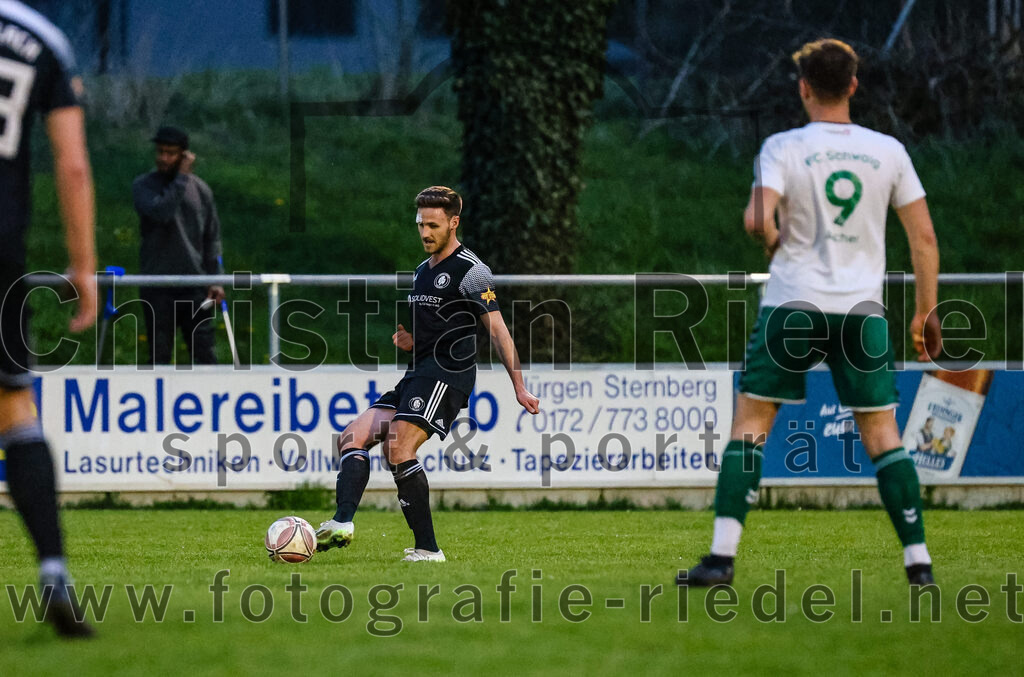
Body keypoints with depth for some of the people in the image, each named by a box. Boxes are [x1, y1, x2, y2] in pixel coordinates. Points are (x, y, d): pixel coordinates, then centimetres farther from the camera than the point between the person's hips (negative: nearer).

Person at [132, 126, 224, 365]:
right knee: (159, 355, 0)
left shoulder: (200, 189, 10)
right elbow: (160, 212, -20)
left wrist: (215, 280, 3)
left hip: (195, 284, 2)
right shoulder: (143, 185, 1)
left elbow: (212, 238, 12)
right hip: (157, 287, -2)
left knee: (204, 353, -3)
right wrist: (182, 177, -14)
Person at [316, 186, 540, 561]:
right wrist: (411, 342, 9)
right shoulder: (422, 271, 21)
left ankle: (427, 549, -20)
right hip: (418, 375, 9)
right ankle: (342, 523, -22)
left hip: (447, 375, -9)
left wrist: (519, 387, -14)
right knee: (353, 436, -4)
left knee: (398, 448, -23)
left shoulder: (470, 270, -6)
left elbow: (496, 330, -10)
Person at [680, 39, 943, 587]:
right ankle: (918, 559, 4)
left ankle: (722, 557, -5)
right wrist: (926, 312, 13)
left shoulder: (783, 148, -5)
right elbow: (924, 239, 5)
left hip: (793, 305, -2)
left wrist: (773, 239, 5)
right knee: (882, 434, 9)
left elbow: (759, 222, -19)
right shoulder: (889, 152, 4)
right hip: (863, 307, 2)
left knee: (749, 423, 4)